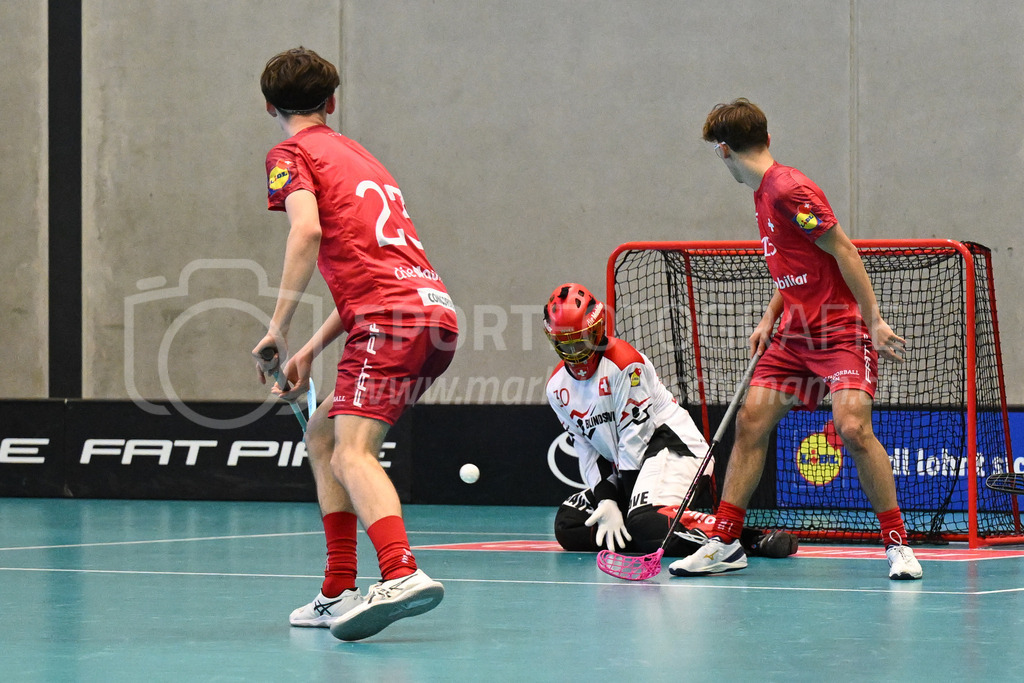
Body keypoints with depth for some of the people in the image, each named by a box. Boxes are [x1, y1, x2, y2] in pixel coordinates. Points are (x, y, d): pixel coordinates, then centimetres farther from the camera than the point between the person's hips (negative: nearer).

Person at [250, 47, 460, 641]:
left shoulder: (291, 155, 6)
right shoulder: (360, 157, 30)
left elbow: (308, 230, -14)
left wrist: (278, 329, -12)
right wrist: (312, 350, 30)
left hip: (391, 319, -8)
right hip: (436, 309, 8)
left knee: (352, 453, -20)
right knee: (323, 435, 19)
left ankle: (402, 574, -45)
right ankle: (339, 595, 14)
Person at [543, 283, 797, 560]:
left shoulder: (624, 363, -16)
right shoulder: (557, 388, 8)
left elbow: (635, 436, -17)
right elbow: (586, 451, 9)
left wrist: (625, 506, -17)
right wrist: (606, 500, -8)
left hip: (671, 445, -9)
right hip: (625, 466, 9)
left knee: (648, 523, -35)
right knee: (568, 523, -1)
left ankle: (752, 538, -35)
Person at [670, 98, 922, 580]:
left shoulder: (788, 190, -17)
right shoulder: (763, 192, 12)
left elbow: (843, 251, -18)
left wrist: (874, 321, -19)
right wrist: (770, 317, 10)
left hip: (841, 330, -9)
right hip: (795, 333, 9)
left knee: (853, 426, -22)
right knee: (751, 418, 0)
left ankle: (897, 544, -10)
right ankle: (724, 544, 4)